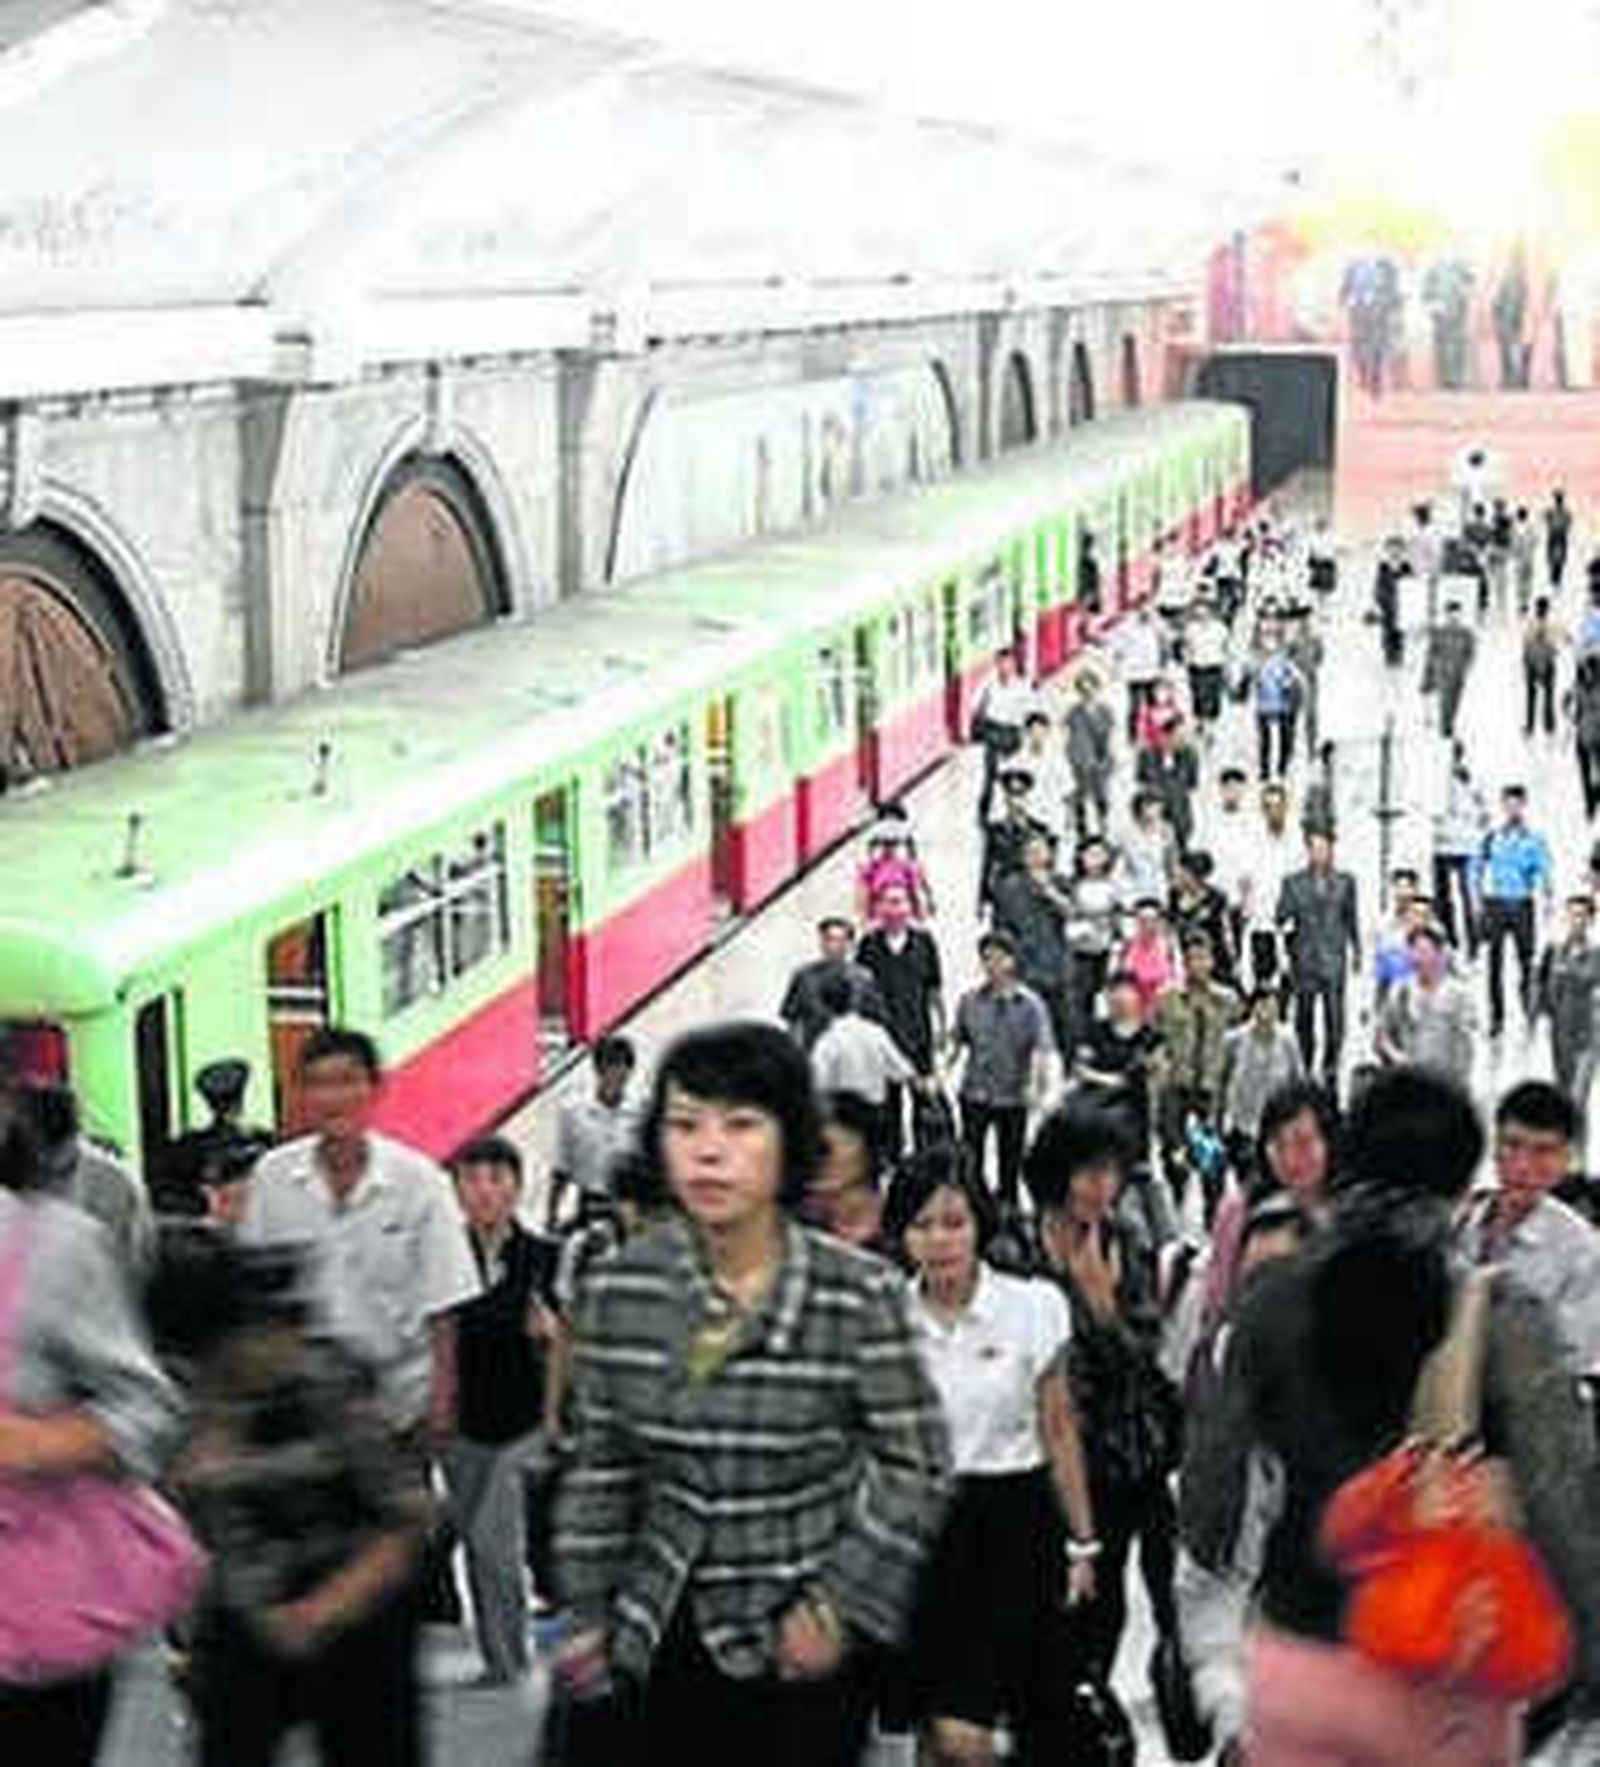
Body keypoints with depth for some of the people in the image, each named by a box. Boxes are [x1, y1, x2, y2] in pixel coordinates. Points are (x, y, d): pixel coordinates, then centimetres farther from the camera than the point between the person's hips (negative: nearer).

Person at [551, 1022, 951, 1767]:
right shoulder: (617, 1288, -4)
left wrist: (838, 1606, -10)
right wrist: (589, 1613, 8)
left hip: (806, 1641, -2)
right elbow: (600, 1465, 7)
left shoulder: (859, 1293, -13)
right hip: (665, 1630, 2)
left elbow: (917, 1466, -6)